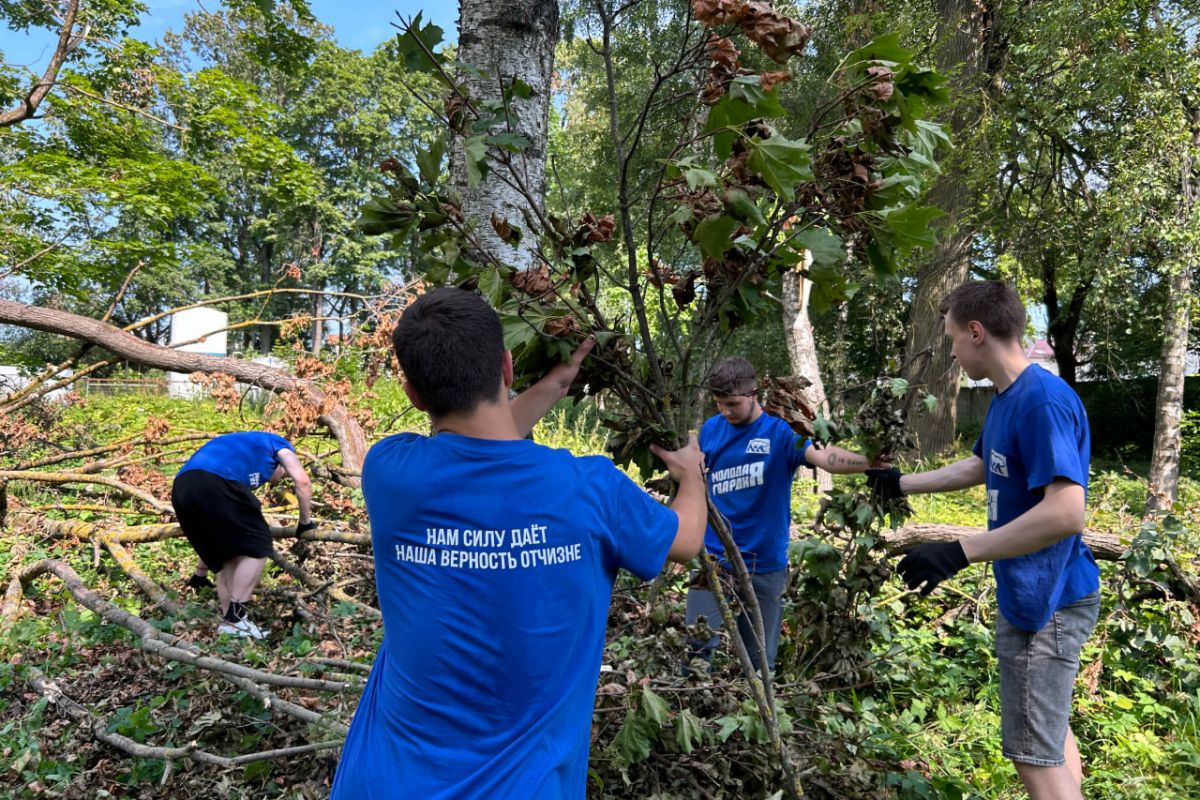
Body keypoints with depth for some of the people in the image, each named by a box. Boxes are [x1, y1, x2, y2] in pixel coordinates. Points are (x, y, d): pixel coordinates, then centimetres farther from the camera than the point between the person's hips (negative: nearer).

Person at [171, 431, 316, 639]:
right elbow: (302, 481, 10)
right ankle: (236, 618, 5)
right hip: (215, 482, -7)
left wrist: (200, 573, 49)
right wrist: (305, 522, 24)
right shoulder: (278, 444, 30)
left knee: (230, 554, 21)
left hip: (181, 488, 8)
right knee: (258, 545, 7)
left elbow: (216, 528, 45)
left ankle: (228, 621, 20)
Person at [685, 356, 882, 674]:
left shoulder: (780, 431, -10)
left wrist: (872, 463, -44)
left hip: (765, 565, -1)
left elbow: (824, 457, -27)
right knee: (696, 648, -1)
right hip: (713, 558, 2)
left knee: (761, 661, 11)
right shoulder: (711, 429, 1)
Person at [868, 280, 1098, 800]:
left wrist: (960, 552, -32)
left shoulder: (1043, 400, -24)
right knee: (1051, 727, 23)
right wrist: (901, 483, 29)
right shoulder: (1005, 399, 7)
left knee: (1035, 756, 0)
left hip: (1044, 602, -10)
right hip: (1035, 595, 10)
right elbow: (976, 468, 24)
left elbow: (1066, 513, -31)